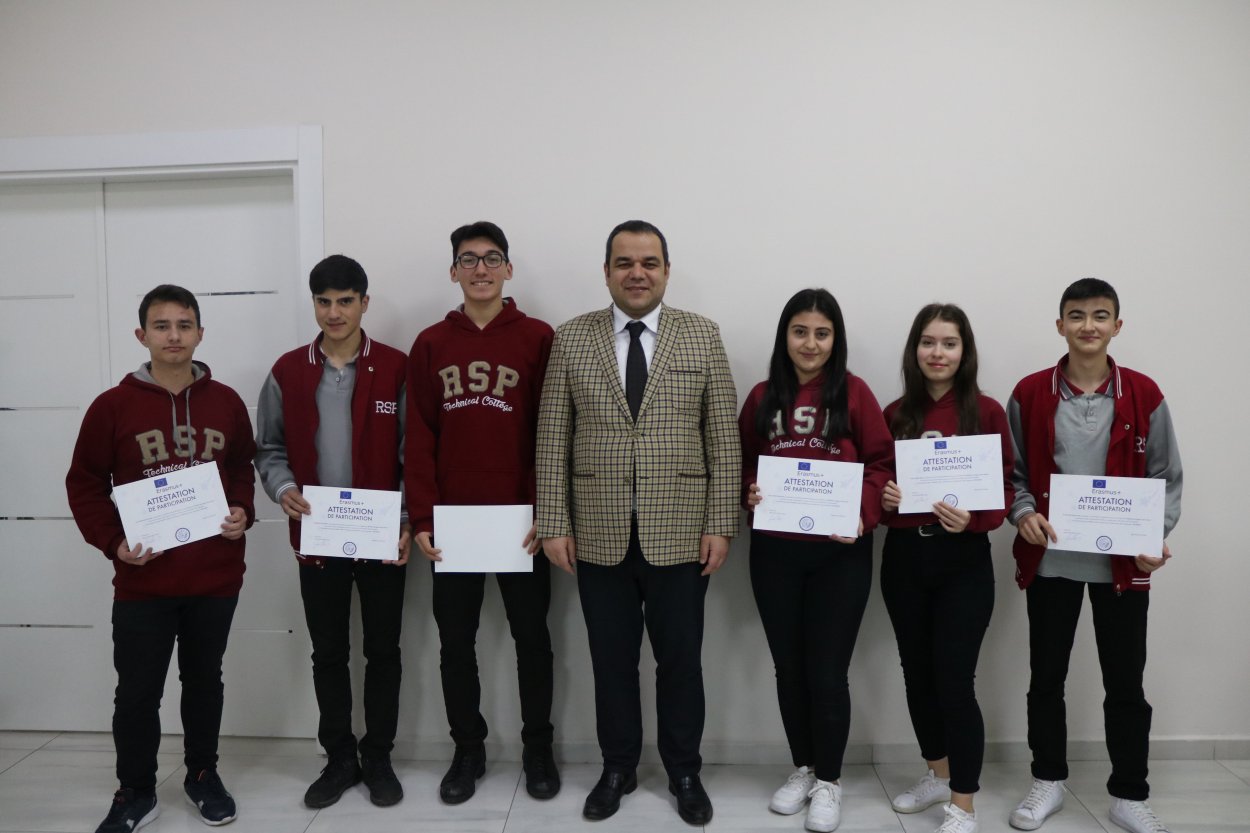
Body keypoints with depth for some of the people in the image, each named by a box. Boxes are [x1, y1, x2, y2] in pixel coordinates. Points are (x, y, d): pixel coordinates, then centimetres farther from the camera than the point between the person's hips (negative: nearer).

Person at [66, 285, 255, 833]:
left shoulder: (226, 403, 1)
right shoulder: (113, 406, -5)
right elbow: (84, 483, 0)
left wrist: (242, 513, -4)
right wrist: (113, 542, -12)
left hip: (216, 577, 2)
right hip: (142, 581, -2)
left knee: (205, 680, 16)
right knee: (137, 692, 7)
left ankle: (202, 775, 35)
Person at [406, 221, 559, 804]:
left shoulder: (538, 339, 0)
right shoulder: (430, 345, 6)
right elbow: (420, 437, 3)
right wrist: (422, 518, -4)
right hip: (451, 521, 2)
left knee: (531, 636, 9)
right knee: (455, 640, 10)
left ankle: (537, 748, 26)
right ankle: (467, 749, 27)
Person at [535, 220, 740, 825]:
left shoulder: (702, 336, 1)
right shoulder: (571, 338, 2)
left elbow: (723, 439, 0)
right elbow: (553, 439, 1)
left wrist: (720, 525, -4)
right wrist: (554, 524, -3)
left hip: (678, 535, 0)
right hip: (599, 536, 1)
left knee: (680, 661, 12)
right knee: (612, 661, 13)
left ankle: (684, 772, 32)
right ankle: (618, 768, 33)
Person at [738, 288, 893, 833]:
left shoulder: (853, 393, -3)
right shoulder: (763, 397, 5)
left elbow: (881, 463, -4)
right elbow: (742, 463, 11)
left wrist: (863, 513, -18)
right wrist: (750, 495, -9)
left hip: (839, 552, -3)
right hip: (774, 551, 3)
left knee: (827, 672, 4)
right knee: (789, 667, 14)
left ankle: (828, 780, 24)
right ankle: (802, 769, 33)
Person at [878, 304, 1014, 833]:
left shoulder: (986, 412, -5)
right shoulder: (896, 414, 4)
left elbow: (1004, 489, -4)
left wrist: (972, 518, -22)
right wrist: (883, 498, -10)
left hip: (963, 560, -4)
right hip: (904, 556, 4)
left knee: (954, 679, -3)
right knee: (916, 671, 13)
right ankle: (938, 774, 34)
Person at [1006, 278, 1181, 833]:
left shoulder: (1144, 396, -1)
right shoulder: (1029, 394, 0)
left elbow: (1166, 478, 4)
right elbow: (1012, 471, 4)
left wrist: (1156, 536, -12)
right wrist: (1023, 514, -14)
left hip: (1124, 563, 0)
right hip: (1050, 560, 1)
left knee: (1125, 684, 9)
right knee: (1046, 678, 12)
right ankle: (1048, 782, 30)